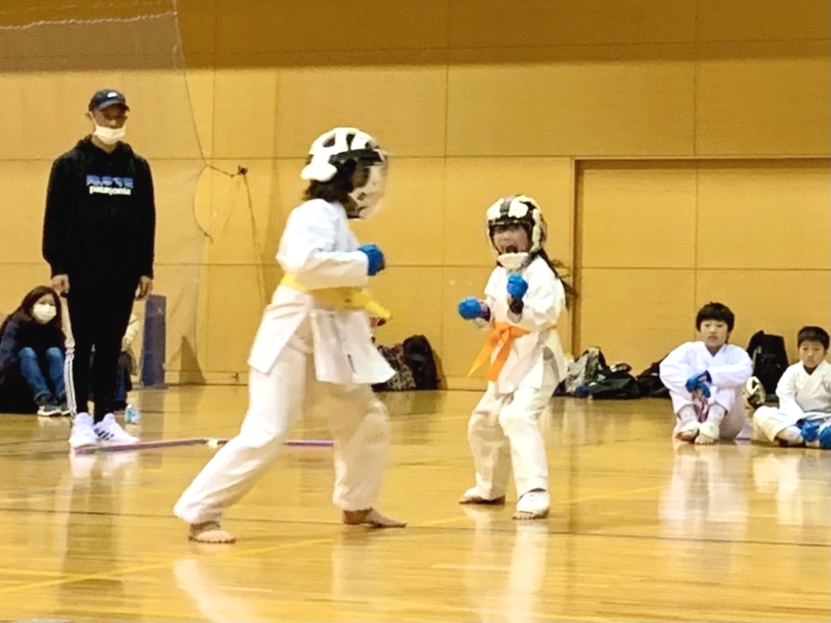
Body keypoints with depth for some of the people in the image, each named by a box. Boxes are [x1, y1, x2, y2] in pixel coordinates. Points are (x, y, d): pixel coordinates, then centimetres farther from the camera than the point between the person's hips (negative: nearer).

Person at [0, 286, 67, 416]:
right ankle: (43, 399, -45)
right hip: (16, 383, -3)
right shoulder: (15, 325, -16)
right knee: (27, 353, -28)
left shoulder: (54, 330, -3)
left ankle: (64, 398, -38)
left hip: (45, 380, 4)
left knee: (54, 352, -19)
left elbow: (64, 358, -11)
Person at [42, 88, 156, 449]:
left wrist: (145, 269, 5)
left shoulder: (137, 167, 9)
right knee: (80, 346, -1)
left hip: (123, 274, 3)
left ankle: (105, 418, 13)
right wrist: (57, 266, -10)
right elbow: (55, 219, -4)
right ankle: (81, 420, 3)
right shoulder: (70, 164, -1)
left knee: (111, 348, 7)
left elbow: (147, 222, 10)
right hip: (81, 273, -3)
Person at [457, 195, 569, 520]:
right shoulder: (499, 273, 9)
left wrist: (520, 307, -47)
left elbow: (543, 316, -30)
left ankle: (535, 494, -32)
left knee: (518, 417, -30)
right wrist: (481, 312, 1)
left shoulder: (540, 272, -18)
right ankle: (490, 488, 43)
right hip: (507, 360, 10)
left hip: (537, 358, -10)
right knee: (484, 421, 22)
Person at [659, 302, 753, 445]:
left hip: (725, 423, -1)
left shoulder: (735, 354, -6)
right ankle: (691, 424, -37)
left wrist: (708, 375, -43)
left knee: (729, 382, -25)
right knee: (680, 383, -20)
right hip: (693, 415, 1)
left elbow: (744, 371, -31)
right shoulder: (689, 350, -3)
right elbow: (667, 370, -24)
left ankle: (711, 426, -39)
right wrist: (691, 387, -42)